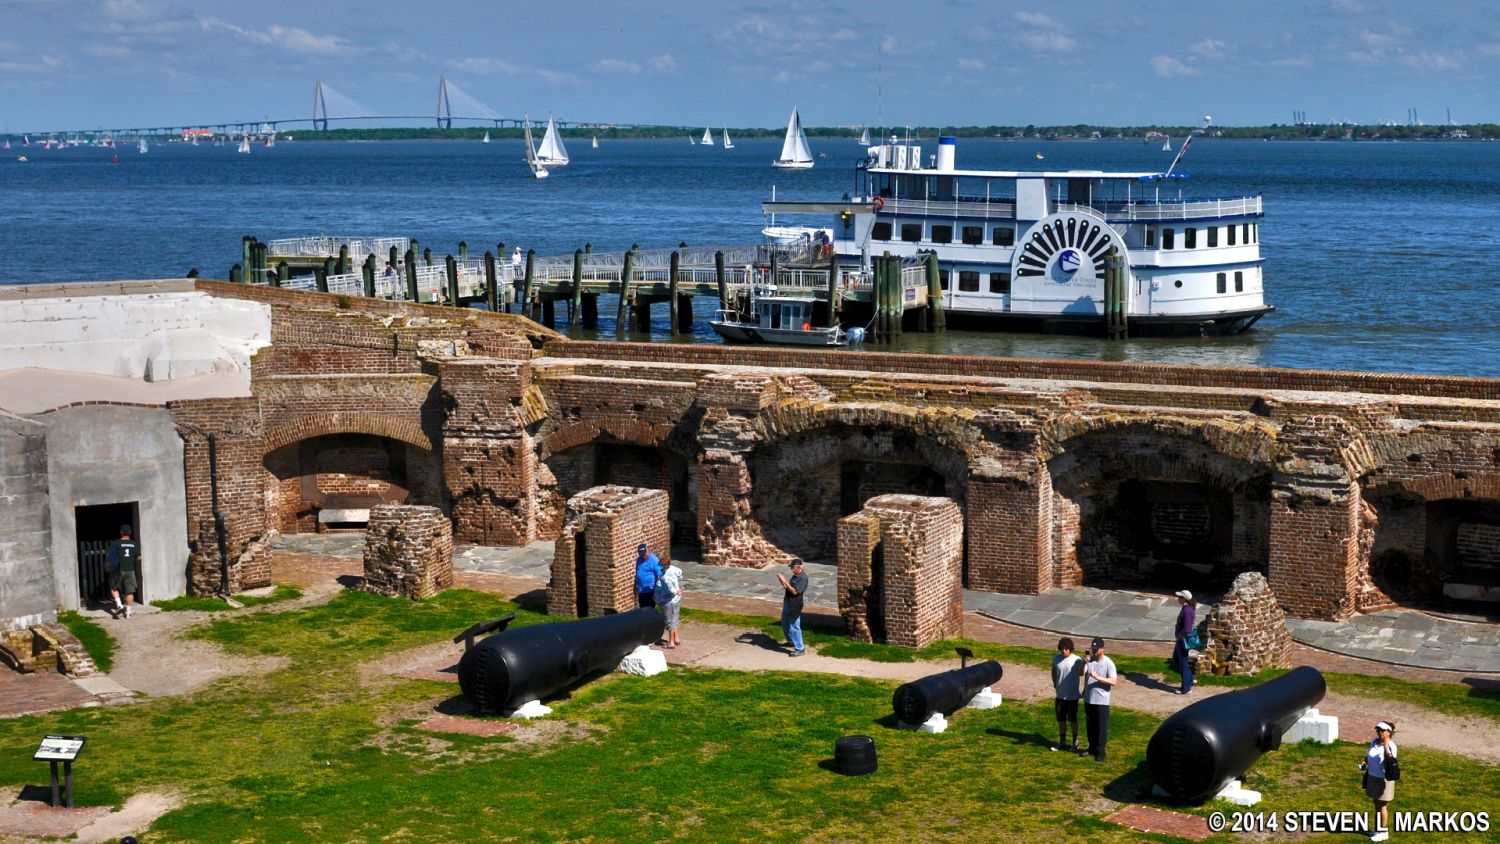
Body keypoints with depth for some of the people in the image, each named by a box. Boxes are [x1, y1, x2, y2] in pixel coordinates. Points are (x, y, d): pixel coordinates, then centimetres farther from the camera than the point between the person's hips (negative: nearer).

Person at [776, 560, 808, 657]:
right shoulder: (795, 575, 10)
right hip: (788, 602, 10)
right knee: (785, 624, 23)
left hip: (795, 605, -10)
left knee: (794, 627, -5)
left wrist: (785, 581, -27)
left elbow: (795, 591, -26)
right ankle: (791, 641, 40)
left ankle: (800, 648, 2)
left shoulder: (803, 577, -21)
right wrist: (783, 583, -3)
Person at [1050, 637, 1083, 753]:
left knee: (1073, 719, 6)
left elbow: (1081, 673, -34)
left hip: (1072, 696, -4)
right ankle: (1062, 741, 28)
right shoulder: (1056, 659, -1)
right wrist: (1054, 682, 9)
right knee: (1061, 719, 14)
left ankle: (1075, 742, 19)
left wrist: (1084, 664, -51)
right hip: (1060, 695, 4)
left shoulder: (1077, 660, -15)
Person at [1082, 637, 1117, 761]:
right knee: (1090, 726, 16)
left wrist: (1097, 677, -27)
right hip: (1088, 699, 5)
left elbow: (1114, 681, -18)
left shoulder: (1108, 663, -13)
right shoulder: (1089, 660, 4)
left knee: (1101, 728, 2)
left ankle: (1100, 752, 10)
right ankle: (1092, 748, 30)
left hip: (1102, 701, -5)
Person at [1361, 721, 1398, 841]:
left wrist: (1386, 746, -44)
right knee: (1377, 804, 16)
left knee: (1382, 805, 1)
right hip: (1373, 777, 7)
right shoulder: (1375, 742, 1)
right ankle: (1378, 828, 28)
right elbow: (1369, 755, 18)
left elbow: (1390, 761, -35)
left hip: (1384, 779, -7)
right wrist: (1364, 762, 0)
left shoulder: (1391, 746, -20)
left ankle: (1383, 831, 12)